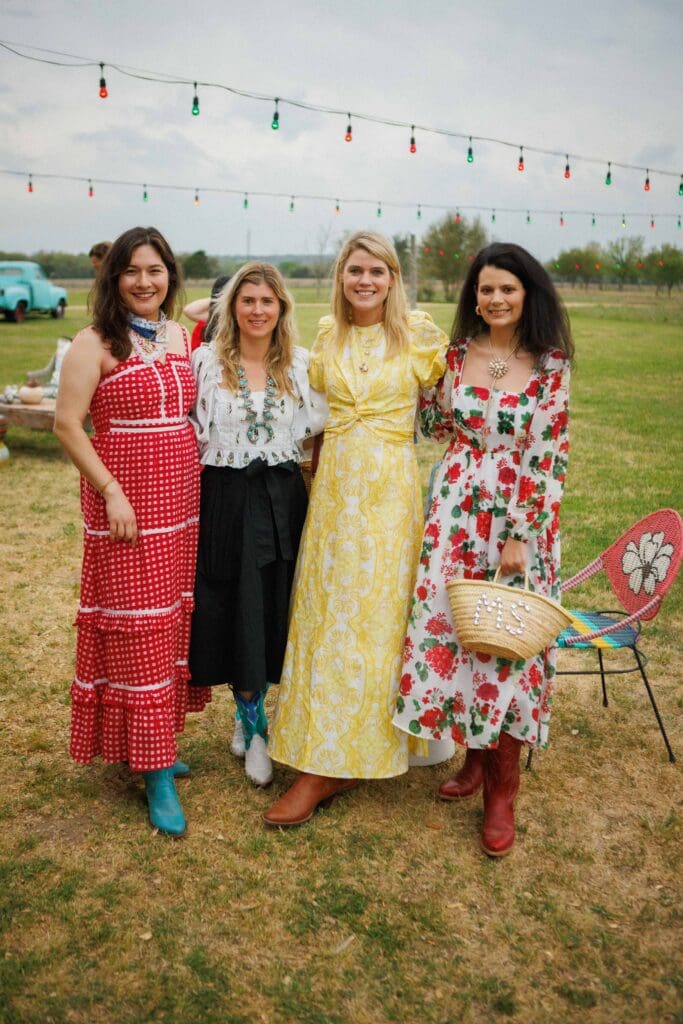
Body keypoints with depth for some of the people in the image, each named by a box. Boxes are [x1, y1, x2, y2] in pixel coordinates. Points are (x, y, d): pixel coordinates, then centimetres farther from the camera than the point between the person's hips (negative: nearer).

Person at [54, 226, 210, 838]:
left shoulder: (182, 338, 11)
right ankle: (155, 770, 9)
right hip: (126, 505, -6)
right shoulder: (96, 344, -7)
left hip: (181, 503, 6)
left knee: (171, 621, 11)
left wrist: (201, 483, 8)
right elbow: (67, 425, -10)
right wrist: (111, 492, -16)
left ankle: (156, 746, 27)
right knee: (136, 628, -1)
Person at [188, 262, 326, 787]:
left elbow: (317, 427, 10)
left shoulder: (301, 363, 5)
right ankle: (252, 721, 21)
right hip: (226, 498, -2)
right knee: (235, 610, 2)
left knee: (275, 609, 8)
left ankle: (251, 714, 30)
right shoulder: (207, 360, -1)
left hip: (283, 500, 2)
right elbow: (192, 431, -2)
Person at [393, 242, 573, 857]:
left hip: (519, 514, -3)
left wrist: (518, 535, -13)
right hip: (456, 509, 4)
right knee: (447, 625, 7)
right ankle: (475, 755, 29)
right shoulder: (457, 353, 5)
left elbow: (543, 456, -9)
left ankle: (503, 787, 17)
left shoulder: (551, 365, -5)